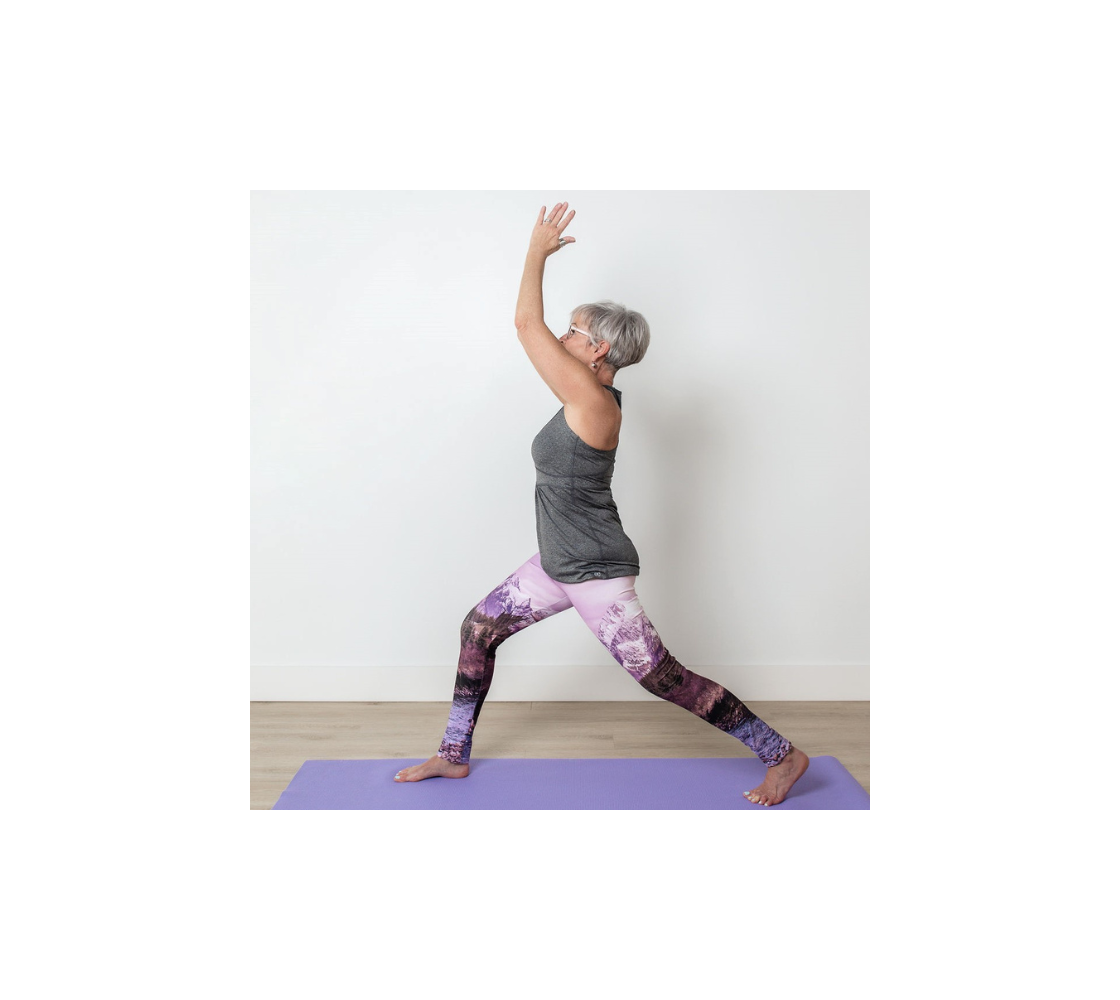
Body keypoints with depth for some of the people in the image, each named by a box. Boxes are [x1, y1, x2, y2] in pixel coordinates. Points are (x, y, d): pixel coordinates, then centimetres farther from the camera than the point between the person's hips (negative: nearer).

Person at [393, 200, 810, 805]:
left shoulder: (592, 402, -22)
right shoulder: (592, 396, 3)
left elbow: (527, 324, -18)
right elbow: (536, 329, 15)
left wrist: (538, 252, -8)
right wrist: (543, 252, 15)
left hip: (596, 572, -10)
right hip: (558, 563, 10)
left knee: (662, 677, -3)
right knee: (478, 629, 12)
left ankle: (782, 755, 13)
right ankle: (454, 756, 27)